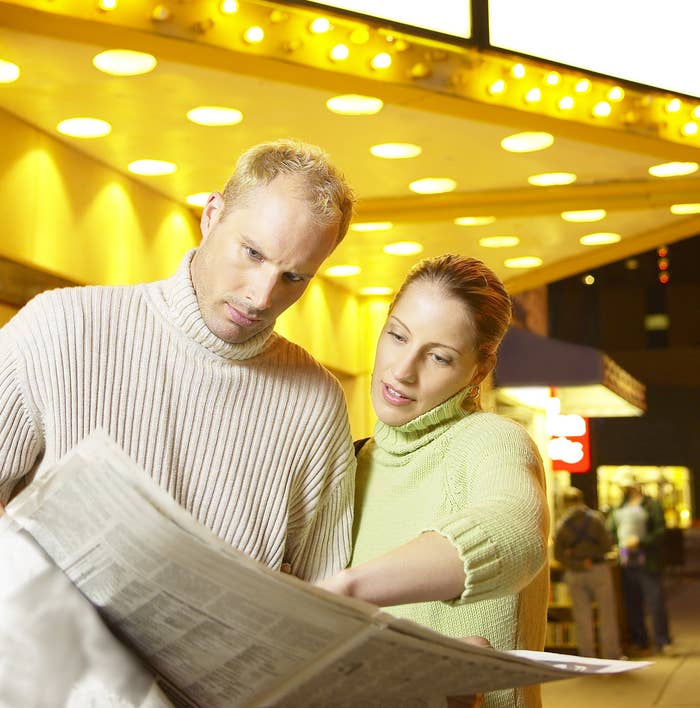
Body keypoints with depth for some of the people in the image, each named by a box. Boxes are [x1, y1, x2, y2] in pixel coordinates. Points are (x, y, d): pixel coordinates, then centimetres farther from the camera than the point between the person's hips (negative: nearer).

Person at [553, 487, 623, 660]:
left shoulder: (561, 525, -2)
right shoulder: (595, 518, -4)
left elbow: (558, 554, -8)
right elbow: (607, 544, -8)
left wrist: (578, 563, -11)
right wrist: (592, 554, 1)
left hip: (574, 574, 1)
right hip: (598, 569, -1)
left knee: (582, 619, 7)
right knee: (607, 614, 8)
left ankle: (587, 658, 10)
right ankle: (611, 655, 11)